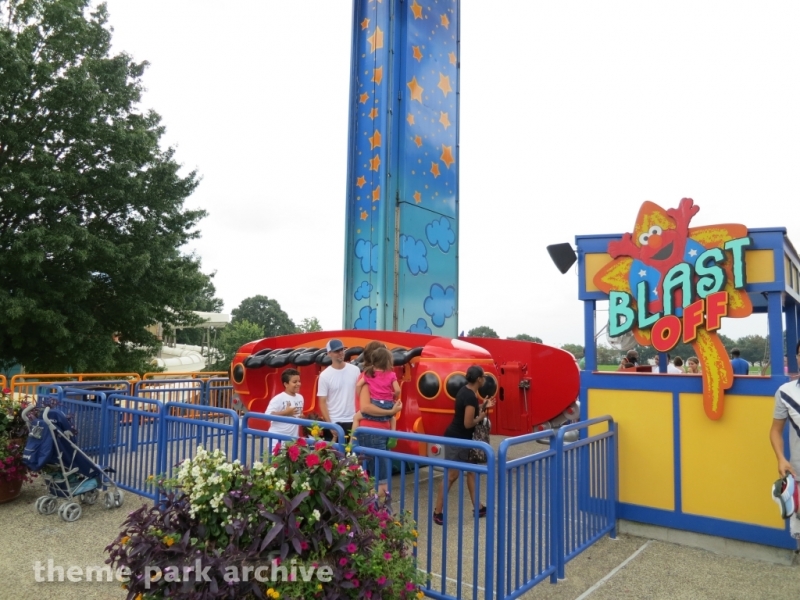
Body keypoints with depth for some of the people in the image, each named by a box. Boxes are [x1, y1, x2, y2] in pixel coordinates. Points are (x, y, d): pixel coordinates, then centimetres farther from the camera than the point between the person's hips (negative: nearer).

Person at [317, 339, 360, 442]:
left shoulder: (355, 370, 0)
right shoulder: (325, 375, -8)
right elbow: (322, 402, -7)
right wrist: (329, 424, -12)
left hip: (352, 421, 3)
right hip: (334, 422, -2)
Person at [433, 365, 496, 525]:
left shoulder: (466, 391, 6)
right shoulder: (471, 396, -24)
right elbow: (468, 423, -24)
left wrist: (483, 406, 12)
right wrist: (481, 417, -8)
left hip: (461, 438, 10)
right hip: (456, 439, -10)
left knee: (472, 471, 16)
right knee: (451, 475, -4)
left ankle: (477, 507, 26)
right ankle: (438, 512, 5)